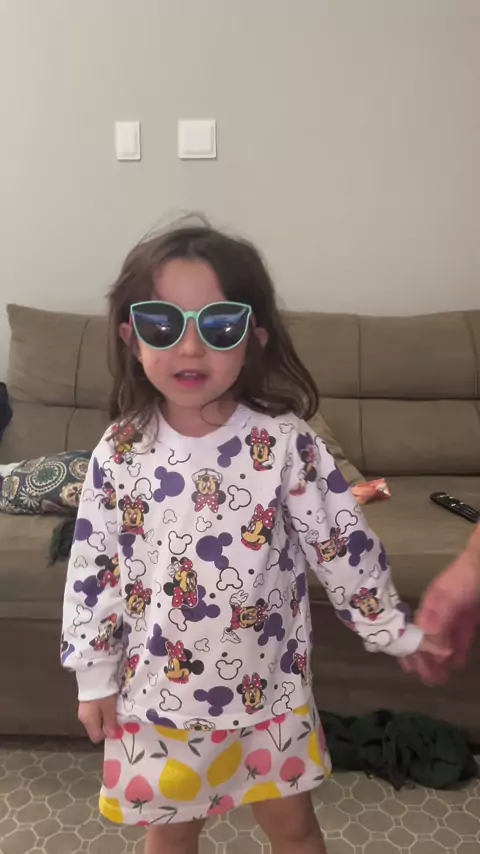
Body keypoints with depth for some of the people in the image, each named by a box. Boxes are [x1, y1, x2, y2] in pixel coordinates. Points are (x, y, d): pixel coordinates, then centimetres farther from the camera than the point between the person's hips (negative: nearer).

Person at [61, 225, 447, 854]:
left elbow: (341, 543, -9)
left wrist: (394, 631, -1)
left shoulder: (285, 442, -17)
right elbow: (92, 569, -4)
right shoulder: (119, 453, -12)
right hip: (156, 689, 2)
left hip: (267, 687, -1)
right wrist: (94, 678, 1)